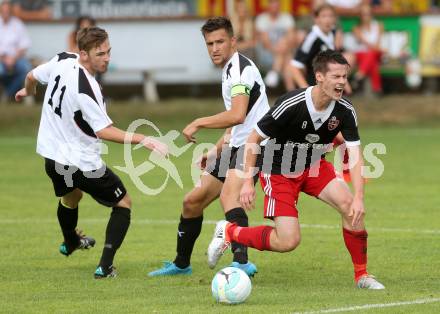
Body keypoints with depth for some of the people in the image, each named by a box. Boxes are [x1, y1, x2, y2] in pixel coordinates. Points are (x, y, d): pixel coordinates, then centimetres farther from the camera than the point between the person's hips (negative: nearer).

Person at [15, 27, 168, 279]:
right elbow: (105, 131, -29)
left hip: (52, 156, 8)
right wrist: (142, 140, -33)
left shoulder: (62, 61, -9)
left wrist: (28, 91, 34)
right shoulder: (86, 90, -32)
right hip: (81, 162, -8)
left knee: (70, 197, 38)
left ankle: (70, 243, 64)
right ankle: (105, 266, -1)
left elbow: (32, 76, 11)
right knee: (124, 203, 10)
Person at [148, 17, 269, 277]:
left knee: (228, 195, -35)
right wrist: (217, 150, 25)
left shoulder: (240, 68, -16)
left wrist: (198, 124, -21)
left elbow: (237, 116, -30)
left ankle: (242, 262, -49)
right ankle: (181, 264, 35)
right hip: (235, 147, 11)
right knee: (192, 202, 17)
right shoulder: (229, 69, 17)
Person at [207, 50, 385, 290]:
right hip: (279, 173, -5)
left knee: (350, 206, -20)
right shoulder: (291, 105, -28)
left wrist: (359, 197, -29)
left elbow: (355, 155, -17)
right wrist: (248, 182, -21)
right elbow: (254, 138, -18)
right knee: (288, 241, -14)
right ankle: (229, 232, 10)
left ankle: (361, 275, -4)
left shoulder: (345, 111, -15)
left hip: (314, 166, 5)